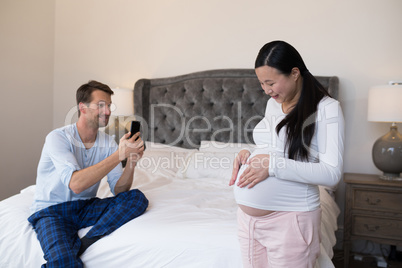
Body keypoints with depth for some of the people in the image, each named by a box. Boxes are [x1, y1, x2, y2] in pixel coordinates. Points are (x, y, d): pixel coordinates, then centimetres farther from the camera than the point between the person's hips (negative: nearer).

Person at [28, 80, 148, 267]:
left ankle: (80, 246, -25)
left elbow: (118, 190, -4)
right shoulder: (58, 138, -16)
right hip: (51, 210, -6)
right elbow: (76, 184, -31)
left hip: (85, 207, 6)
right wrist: (119, 154, -32)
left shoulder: (108, 143, 0)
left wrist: (131, 162, -23)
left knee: (137, 198, -20)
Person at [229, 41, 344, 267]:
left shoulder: (327, 108, -9)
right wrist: (248, 155, -1)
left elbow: (332, 174, -17)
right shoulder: (273, 104, 11)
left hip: (290, 219, -6)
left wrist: (273, 165, -22)